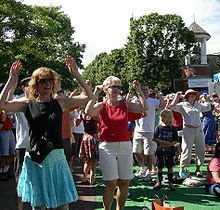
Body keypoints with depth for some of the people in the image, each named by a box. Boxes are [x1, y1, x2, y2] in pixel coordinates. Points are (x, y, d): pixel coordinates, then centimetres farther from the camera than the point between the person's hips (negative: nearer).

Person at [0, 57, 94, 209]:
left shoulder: (60, 103, 5)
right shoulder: (28, 104, 2)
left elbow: (90, 98, 1)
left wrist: (76, 75, -3)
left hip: (57, 158, 1)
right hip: (35, 159, 0)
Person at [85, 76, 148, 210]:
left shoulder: (125, 105, 9)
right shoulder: (102, 106, 1)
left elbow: (145, 108, 0)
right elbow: (88, 112, -18)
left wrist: (138, 91, 2)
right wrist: (95, 94, -13)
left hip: (125, 147, 3)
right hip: (107, 147, -3)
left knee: (125, 183, 6)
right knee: (111, 184, -3)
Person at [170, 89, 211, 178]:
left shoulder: (198, 105, 16)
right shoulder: (183, 105, 1)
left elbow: (208, 107, 32)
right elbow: (172, 107, -13)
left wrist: (205, 98, 27)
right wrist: (177, 96, -10)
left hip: (199, 130, 5)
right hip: (188, 130, -5)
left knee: (201, 150, 8)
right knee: (187, 150, -6)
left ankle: (198, 169, 22)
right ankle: (182, 169, 8)